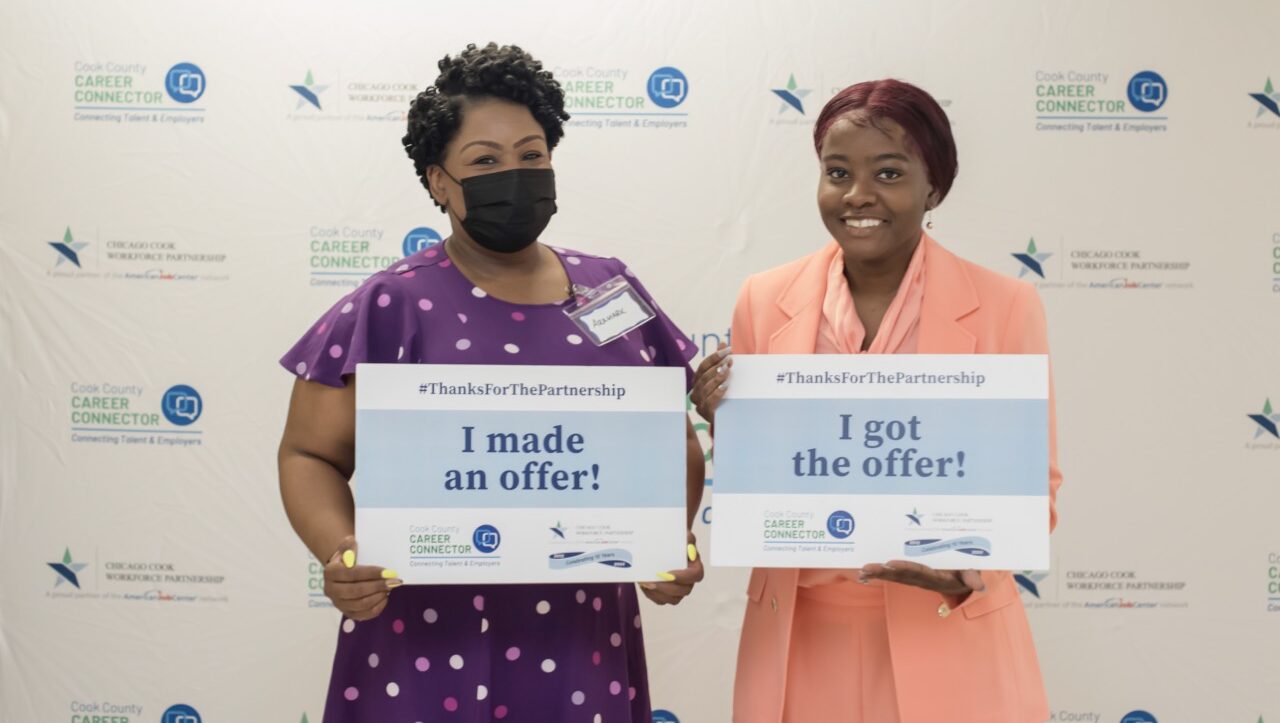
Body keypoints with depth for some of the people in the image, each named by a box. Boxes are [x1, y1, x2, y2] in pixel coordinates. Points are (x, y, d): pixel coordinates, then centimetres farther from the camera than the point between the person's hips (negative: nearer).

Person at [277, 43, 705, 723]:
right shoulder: (389, 308, -4)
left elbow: (675, 440, 13)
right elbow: (309, 455, -1)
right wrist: (342, 555, -19)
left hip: (584, 646, 3)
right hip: (428, 647, -3)